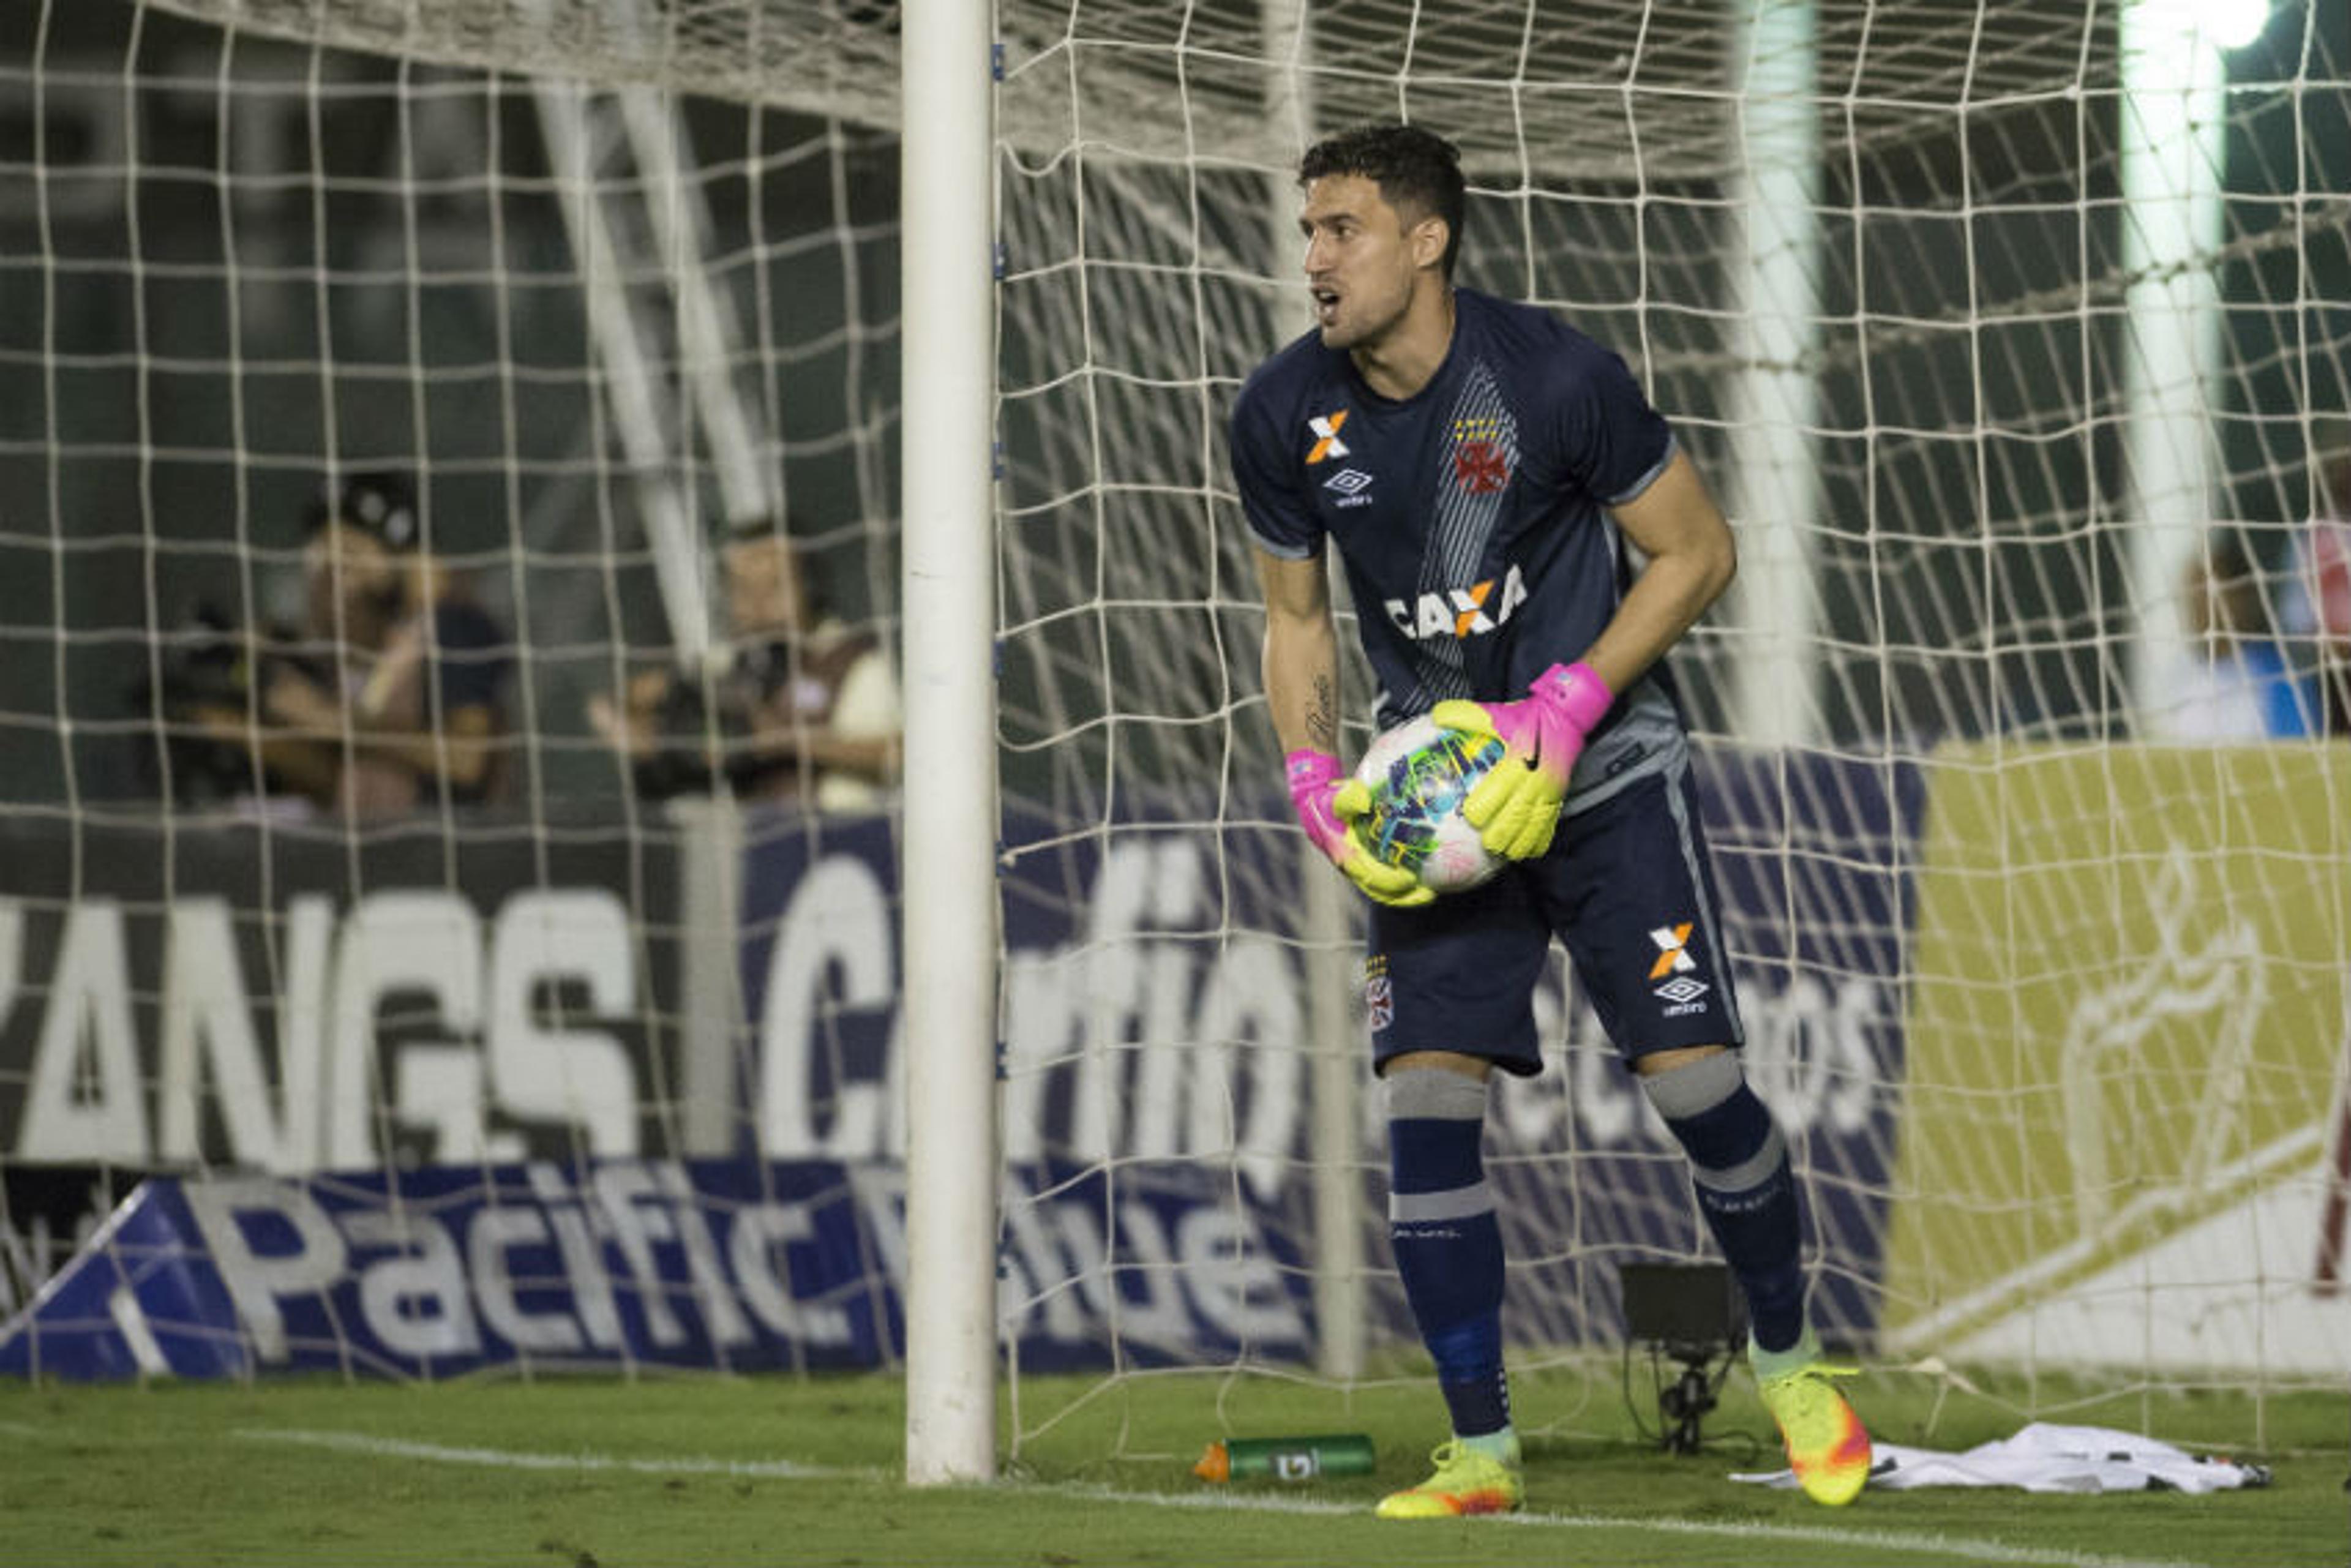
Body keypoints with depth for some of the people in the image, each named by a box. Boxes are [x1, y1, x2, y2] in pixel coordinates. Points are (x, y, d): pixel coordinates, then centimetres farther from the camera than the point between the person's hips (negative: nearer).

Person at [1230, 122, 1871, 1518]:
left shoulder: (1556, 377, -17)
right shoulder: (1284, 418, -5)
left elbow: (1697, 553, -7)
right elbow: (1298, 622, 9)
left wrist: (1565, 711, -17)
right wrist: (1319, 788, -7)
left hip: (1605, 771, -3)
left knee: (1696, 1078, -8)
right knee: (1426, 1100, -9)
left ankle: (1791, 1363, 18)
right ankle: (1482, 1454, -1)